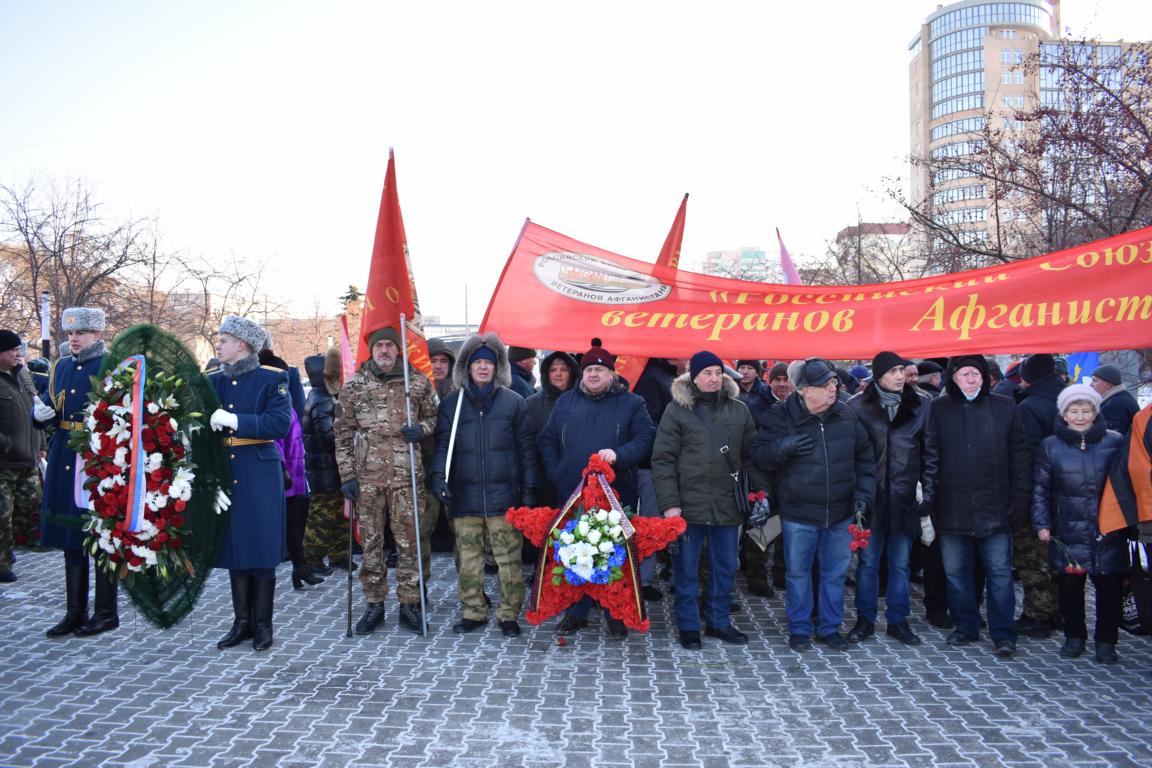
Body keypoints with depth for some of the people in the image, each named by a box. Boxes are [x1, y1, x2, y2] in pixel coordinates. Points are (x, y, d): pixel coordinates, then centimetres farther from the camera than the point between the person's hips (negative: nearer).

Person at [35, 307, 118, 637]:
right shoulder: (60, 367, 13)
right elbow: (44, 405, 15)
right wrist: (39, 412, -6)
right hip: (64, 460, 7)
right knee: (70, 537, 11)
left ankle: (106, 613, 12)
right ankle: (75, 612, 22)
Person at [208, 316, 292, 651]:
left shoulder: (272, 379, -4)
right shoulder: (212, 381, 11)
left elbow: (281, 423, -16)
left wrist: (234, 420, -21)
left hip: (259, 476, -4)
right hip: (224, 475, 4)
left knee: (262, 550, 1)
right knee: (234, 549, 9)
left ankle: (262, 624, 12)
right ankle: (242, 621, 20)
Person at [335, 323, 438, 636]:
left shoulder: (418, 382, 4)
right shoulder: (353, 386, 5)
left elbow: (432, 417, 15)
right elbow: (343, 433, 7)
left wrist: (421, 428, -8)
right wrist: (347, 475, 1)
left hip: (406, 475, 0)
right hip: (367, 476, 1)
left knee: (409, 541, 3)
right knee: (370, 542, 7)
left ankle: (409, 604, 15)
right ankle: (374, 604, 20)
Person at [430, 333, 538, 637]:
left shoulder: (513, 402, 5)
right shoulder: (451, 404, 9)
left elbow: (526, 449, 5)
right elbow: (442, 445, 6)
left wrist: (529, 490, 1)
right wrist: (439, 477, -11)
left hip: (503, 495, -2)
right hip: (464, 496, 2)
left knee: (509, 558, 0)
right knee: (468, 558, 7)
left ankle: (509, 615, 11)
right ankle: (474, 612, 20)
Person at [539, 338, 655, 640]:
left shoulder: (631, 403, 3)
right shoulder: (565, 402, 11)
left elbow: (646, 439, -4)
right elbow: (547, 440, 14)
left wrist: (618, 454, -19)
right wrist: (555, 474, 3)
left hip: (617, 494, -2)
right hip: (572, 493, 3)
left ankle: (616, 615, 17)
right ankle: (577, 612, 23)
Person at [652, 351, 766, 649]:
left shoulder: (739, 410, 7)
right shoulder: (677, 409, -4)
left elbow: (751, 455, 12)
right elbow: (662, 459, -6)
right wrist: (669, 503, -12)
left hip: (728, 504, 4)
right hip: (689, 504, -3)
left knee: (725, 567, 14)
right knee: (686, 569, 6)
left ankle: (719, 621, 30)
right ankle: (688, 626, 21)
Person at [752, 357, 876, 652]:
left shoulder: (846, 415, 2)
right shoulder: (782, 416, -8)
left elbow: (865, 458, 12)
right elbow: (759, 455, -7)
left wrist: (863, 492, 2)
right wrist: (783, 447, -25)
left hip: (840, 513, 3)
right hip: (798, 514, -3)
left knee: (835, 572, 12)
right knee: (798, 573, 8)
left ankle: (829, 627, 29)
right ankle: (799, 629, 24)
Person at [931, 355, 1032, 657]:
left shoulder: (1004, 408, 4)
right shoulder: (938, 410, 4)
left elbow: (1020, 454, 4)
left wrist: (1020, 497, -2)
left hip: (994, 509, -1)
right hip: (951, 509, 1)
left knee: (999, 573, 3)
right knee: (956, 572, 10)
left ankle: (1003, 633, 14)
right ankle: (965, 627, 23)